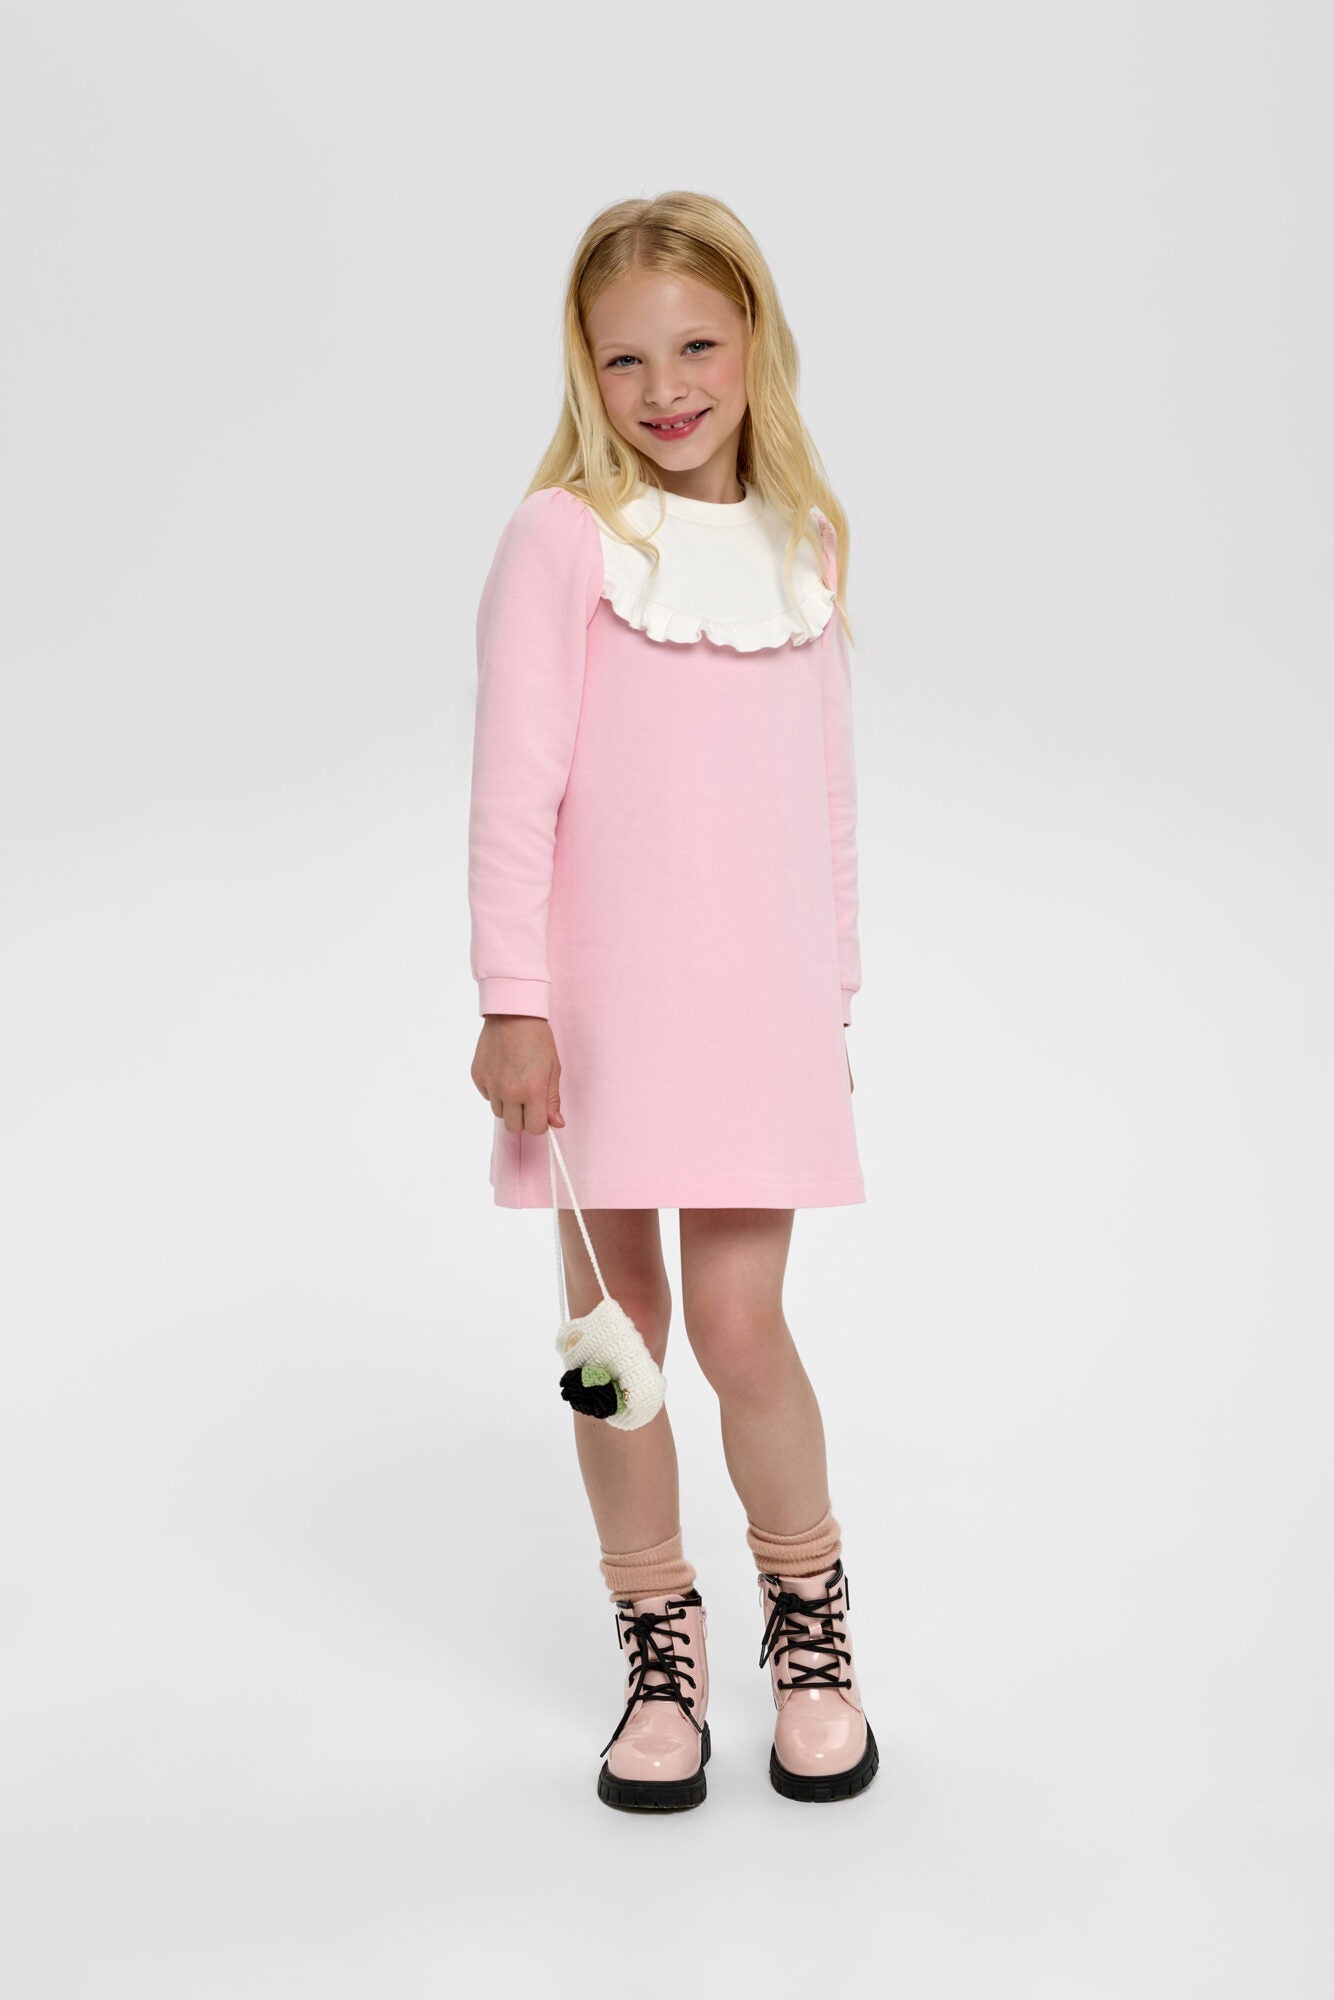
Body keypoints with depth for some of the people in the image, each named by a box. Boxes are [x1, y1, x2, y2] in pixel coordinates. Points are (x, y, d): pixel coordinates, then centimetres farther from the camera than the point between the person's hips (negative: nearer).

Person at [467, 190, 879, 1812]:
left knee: (740, 1323, -1)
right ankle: (658, 1643, 25)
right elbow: (513, 784, -7)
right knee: (615, 1324, 7)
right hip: (597, 997, -2)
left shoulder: (804, 544, 9)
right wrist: (512, 1003, -12)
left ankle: (810, 1615, 23)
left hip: (758, 999, 2)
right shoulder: (564, 536, -4)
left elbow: (826, 795, 13)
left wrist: (833, 997, 14)